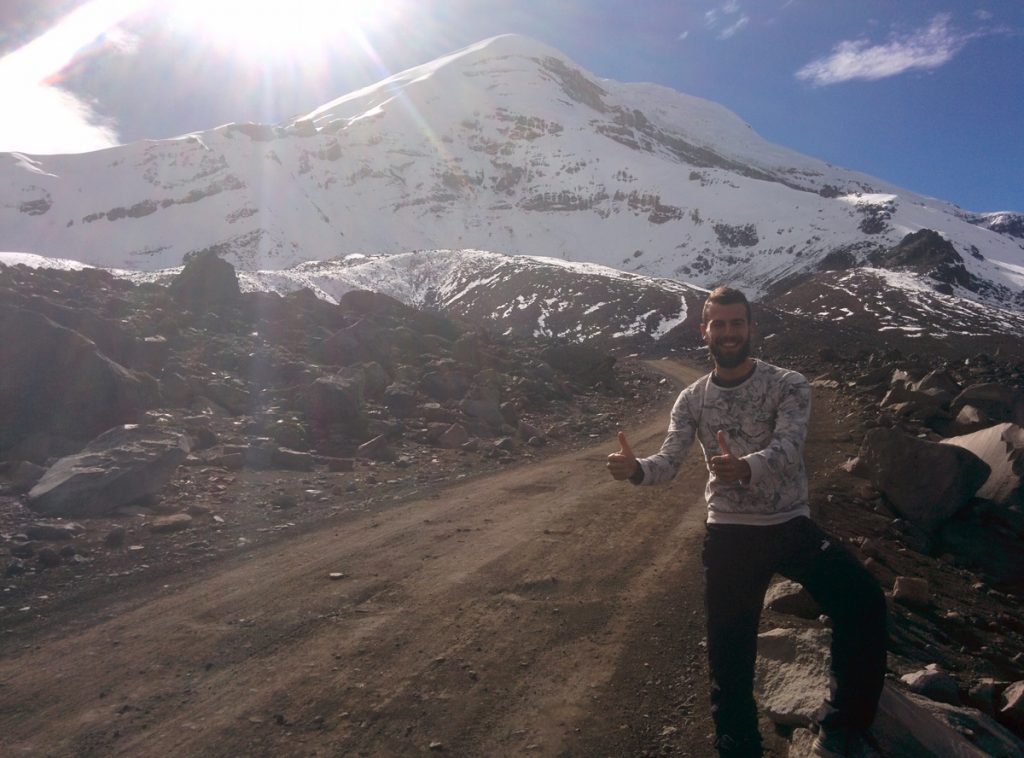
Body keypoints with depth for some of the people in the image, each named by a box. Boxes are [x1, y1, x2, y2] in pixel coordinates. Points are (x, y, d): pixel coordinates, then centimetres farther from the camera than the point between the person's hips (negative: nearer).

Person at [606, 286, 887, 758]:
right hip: (729, 534, 1)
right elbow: (670, 461, -7)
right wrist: (636, 469, -31)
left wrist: (745, 468, -45)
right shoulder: (691, 400, 3)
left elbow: (788, 447, -23)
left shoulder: (788, 385, -6)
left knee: (863, 600, -22)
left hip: (791, 525, -1)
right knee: (729, 657, 5)